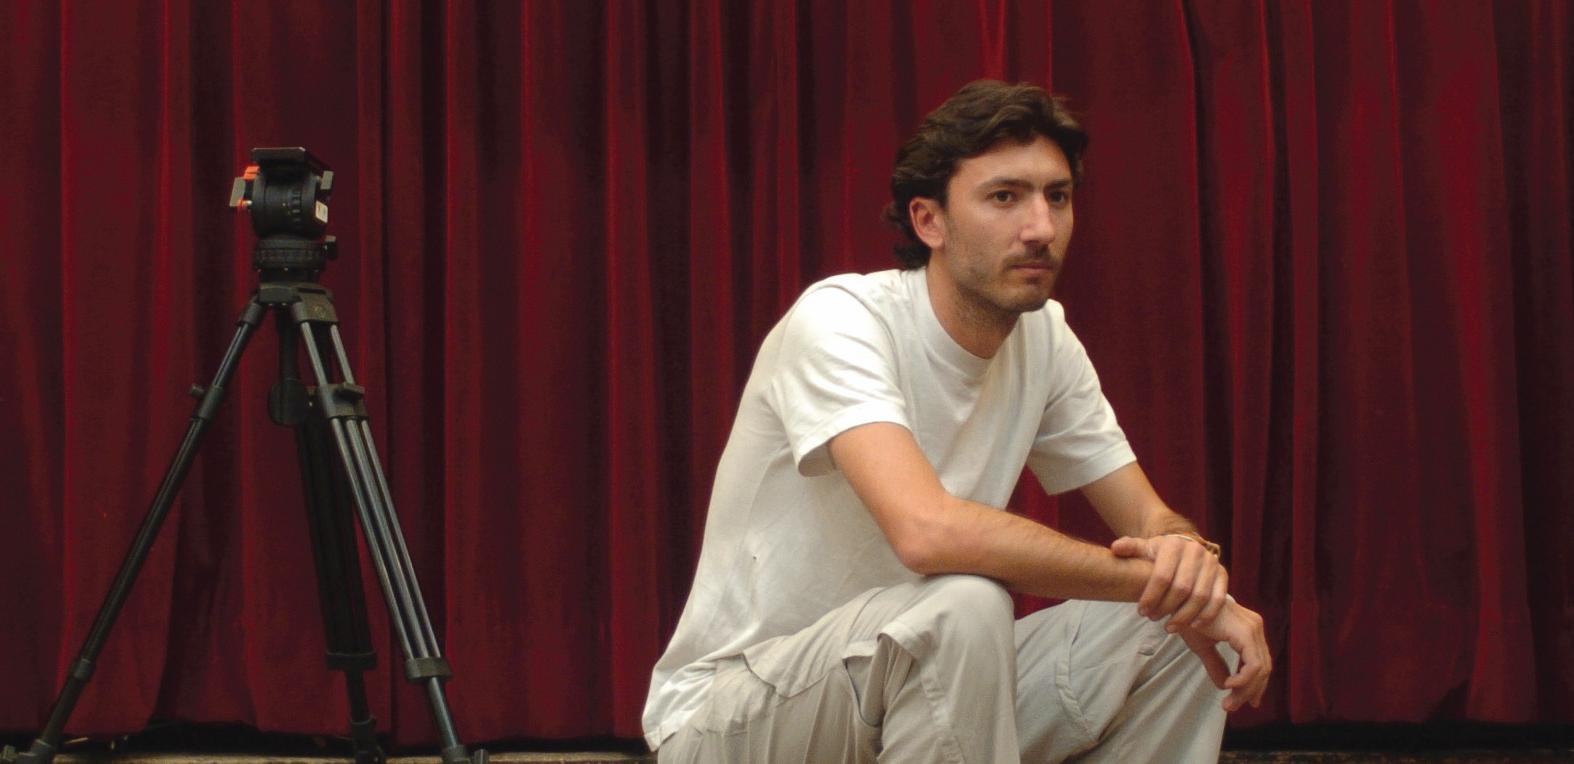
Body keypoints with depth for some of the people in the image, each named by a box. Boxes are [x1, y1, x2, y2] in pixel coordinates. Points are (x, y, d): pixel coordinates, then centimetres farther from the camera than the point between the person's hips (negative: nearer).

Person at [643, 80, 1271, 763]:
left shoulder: (1044, 338, -1)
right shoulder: (838, 320, -22)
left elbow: (1150, 519, 5)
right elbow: (927, 531, -38)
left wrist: (1187, 554, -22)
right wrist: (1154, 576, -29)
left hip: (917, 684, 7)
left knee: (1186, 630, -6)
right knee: (963, 607, -34)